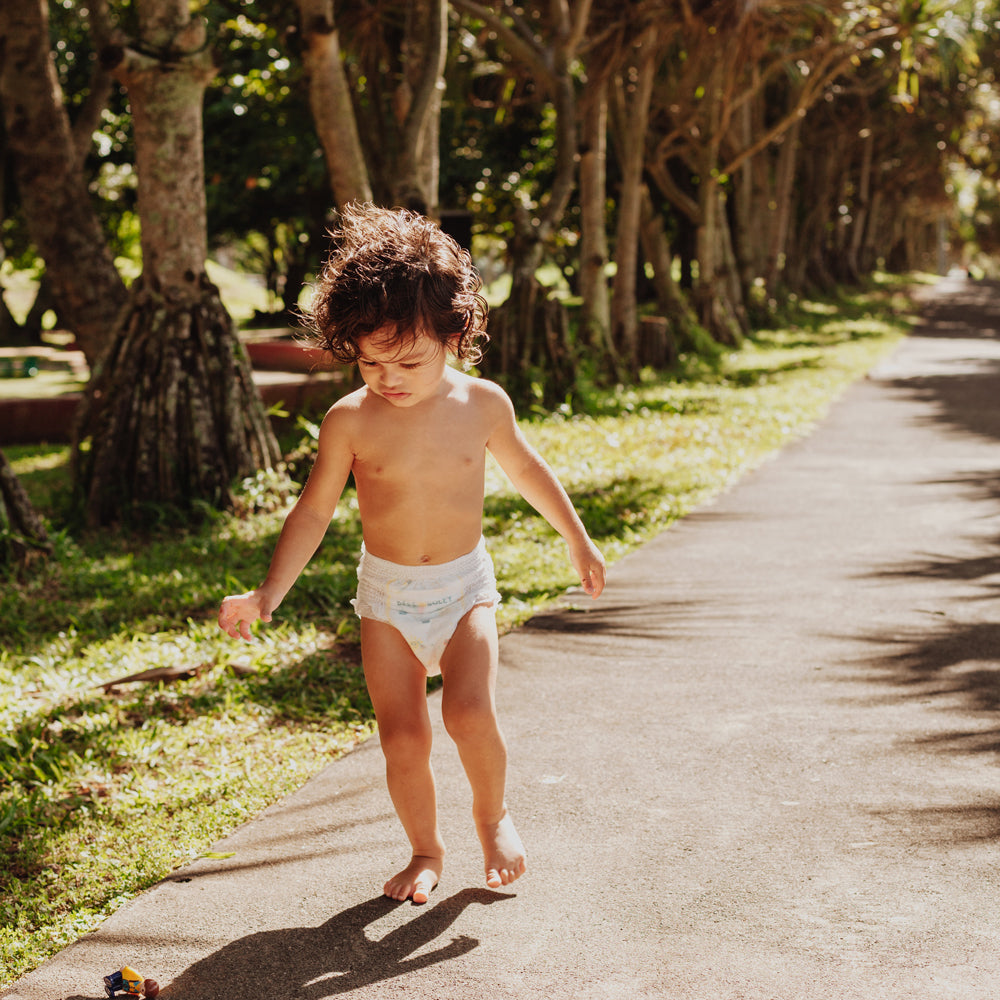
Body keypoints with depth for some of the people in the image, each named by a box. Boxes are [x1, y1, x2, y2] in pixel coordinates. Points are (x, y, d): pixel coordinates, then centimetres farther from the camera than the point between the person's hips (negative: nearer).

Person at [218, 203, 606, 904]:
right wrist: (268, 595, -10)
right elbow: (314, 512, -3)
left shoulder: (482, 404, -7)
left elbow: (526, 467, 12)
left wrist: (579, 540, 19)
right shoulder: (350, 420, -10)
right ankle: (426, 851, 22)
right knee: (401, 735, -2)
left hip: (465, 586, -1)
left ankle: (494, 815, 11)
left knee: (470, 712, -19)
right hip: (387, 592, 1)